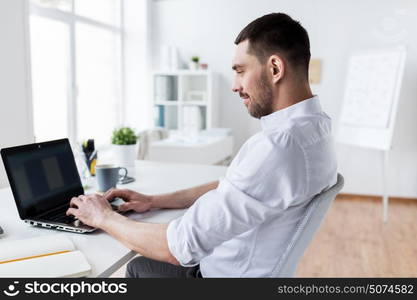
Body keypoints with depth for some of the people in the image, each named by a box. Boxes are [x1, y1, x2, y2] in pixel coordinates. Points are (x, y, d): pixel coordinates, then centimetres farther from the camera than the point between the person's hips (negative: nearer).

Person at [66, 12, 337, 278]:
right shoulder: (312, 126, 0)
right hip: (245, 265, 8)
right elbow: (227, 188, 9)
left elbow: (182, 247, -31)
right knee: (139, 266, 24)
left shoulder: (279, 146, -35)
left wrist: (104, 217, -13)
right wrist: (153, 201, 4)